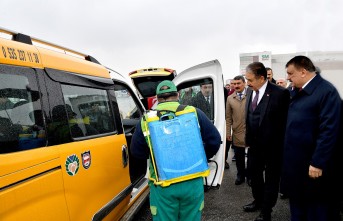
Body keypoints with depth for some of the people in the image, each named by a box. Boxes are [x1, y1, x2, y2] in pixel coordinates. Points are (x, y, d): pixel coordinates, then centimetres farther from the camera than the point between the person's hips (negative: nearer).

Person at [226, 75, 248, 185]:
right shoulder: (230, 98, 5)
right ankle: (240, 175, 28)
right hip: (237, 132, 2)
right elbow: (228, 117, 7)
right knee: (239, 156, 12)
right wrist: (228, 132, 4)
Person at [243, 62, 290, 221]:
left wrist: (282, 145, -12)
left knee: (271, 178, 12)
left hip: (272, 145, -6)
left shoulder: (280, 93, -19)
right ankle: (258, 201, 44)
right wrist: (248, 139, 6)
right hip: (255, 144, 7)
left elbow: (285, 120, -15)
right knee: (254, 173, 21)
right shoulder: (250, 92, 2)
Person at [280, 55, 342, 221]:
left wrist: (317, 163, -21)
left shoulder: (326, 91, -16)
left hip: (313, 165, -8)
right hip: (296, 163, 8)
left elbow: (329, 131, -22)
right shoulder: (297, 91, 10)